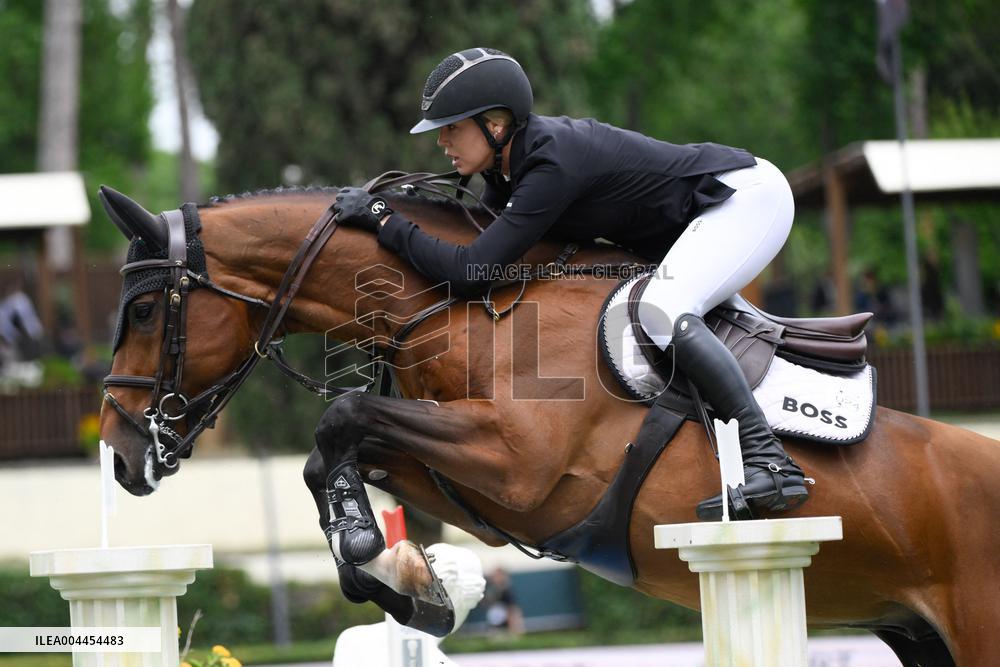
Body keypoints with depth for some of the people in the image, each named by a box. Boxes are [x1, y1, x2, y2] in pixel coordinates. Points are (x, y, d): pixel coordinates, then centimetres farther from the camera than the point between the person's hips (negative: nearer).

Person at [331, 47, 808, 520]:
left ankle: (769, 460, -29)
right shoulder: (507, 165, -1)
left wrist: (384, 220, -23)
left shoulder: (552, 166, -29)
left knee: (662, 313, -29)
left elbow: (471, 271, -31)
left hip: (749, 196, -10)